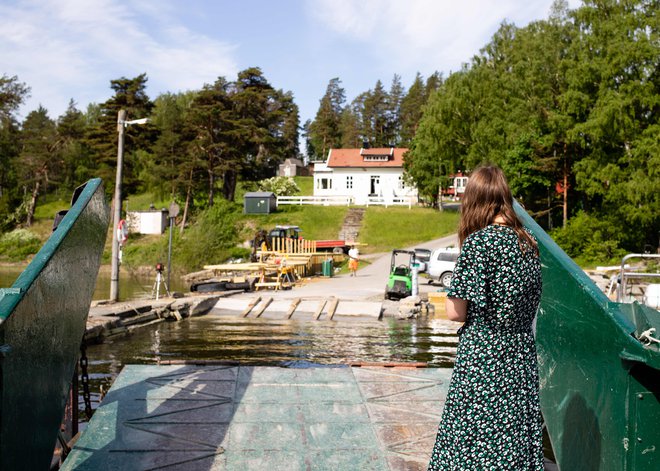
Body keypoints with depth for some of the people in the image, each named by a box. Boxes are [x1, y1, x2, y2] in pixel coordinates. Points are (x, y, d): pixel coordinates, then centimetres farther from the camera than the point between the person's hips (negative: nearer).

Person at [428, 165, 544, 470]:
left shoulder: (477, 242, -15)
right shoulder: (528, 242, 5)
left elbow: (455, 311, -13)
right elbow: (530, 305, 12)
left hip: (482, 355, -7)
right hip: (522, 354, 7)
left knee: (473, 439, 4)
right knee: (516, 432, 15)